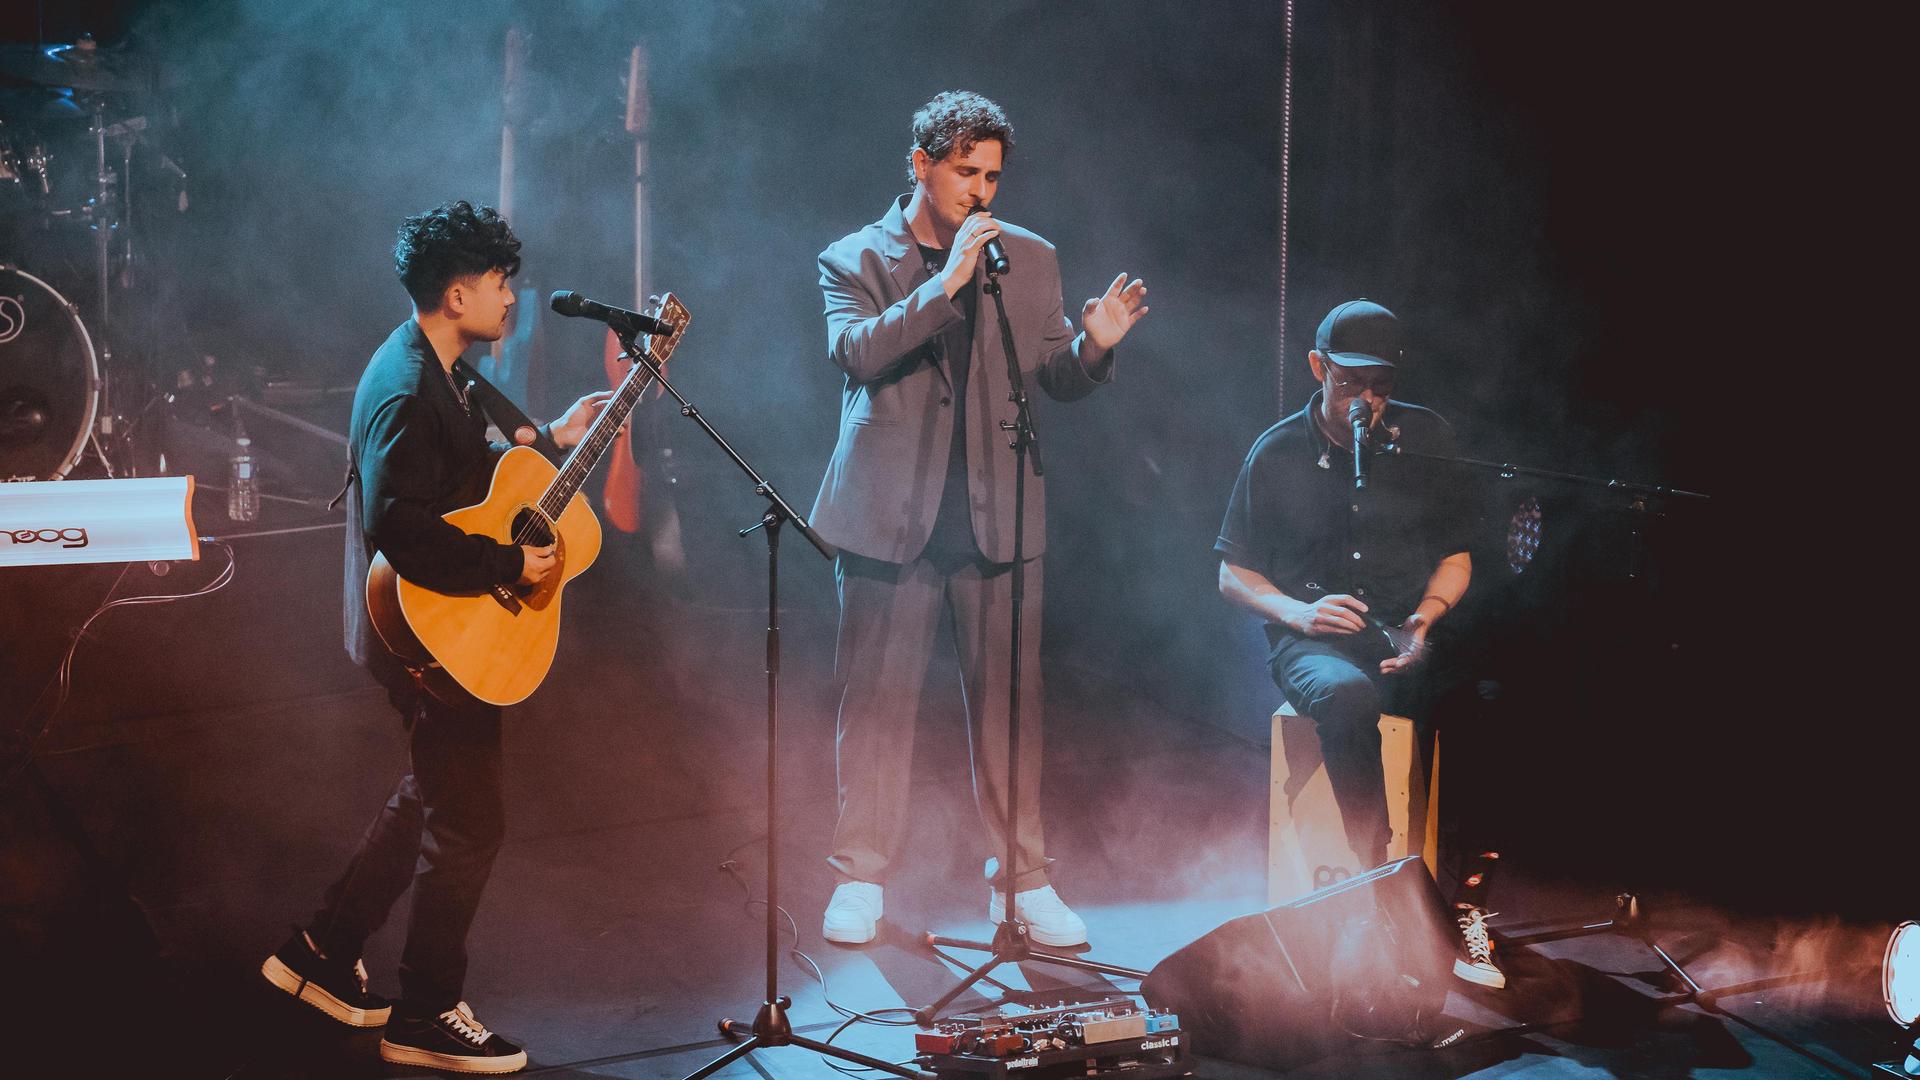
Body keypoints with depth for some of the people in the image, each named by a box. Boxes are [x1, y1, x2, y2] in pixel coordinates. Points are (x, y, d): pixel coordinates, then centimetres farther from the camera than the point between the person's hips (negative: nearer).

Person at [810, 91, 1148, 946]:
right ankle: (861, 880, 13)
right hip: (890, 513, -2)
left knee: (1009, 699, 3)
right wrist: (947, 283, -21)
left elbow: (1057, 382, 10)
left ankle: (1023, 879, 13)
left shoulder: (1029, 259, 11)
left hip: (994, 513, 2)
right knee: (877, 699, 2)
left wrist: (1092, 346, -12)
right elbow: (855, 353, -15)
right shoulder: (855, 260, 4)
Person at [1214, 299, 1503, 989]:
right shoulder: (1277, 454, 3)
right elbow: (1233, 574, 9)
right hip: (1313, 641, -2)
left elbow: (1456, 556, 13)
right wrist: (1297, 612, -11)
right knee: (1348, 696, -39)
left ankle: (1464, 902, -24)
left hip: (1408, 634, 2)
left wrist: (1427, 616, -7)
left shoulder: (1427, 438, 8)